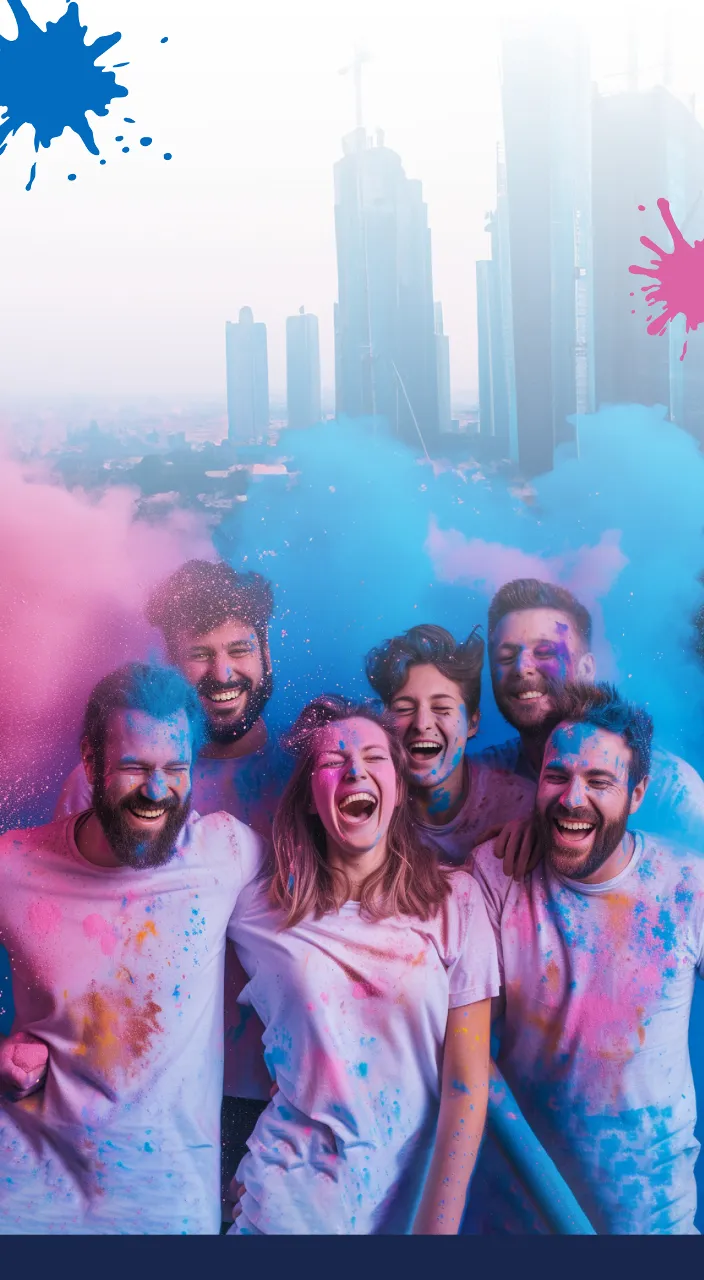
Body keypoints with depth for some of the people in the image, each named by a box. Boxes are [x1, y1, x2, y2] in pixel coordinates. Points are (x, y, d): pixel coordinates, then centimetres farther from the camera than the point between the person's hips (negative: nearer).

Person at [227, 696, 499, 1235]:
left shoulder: (456, 900, -8)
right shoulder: (260, 913, -6)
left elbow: (467, 1084, -8)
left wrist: (437, 1227, -11)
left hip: (416, 1193, 0)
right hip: (293, 1197, 0)